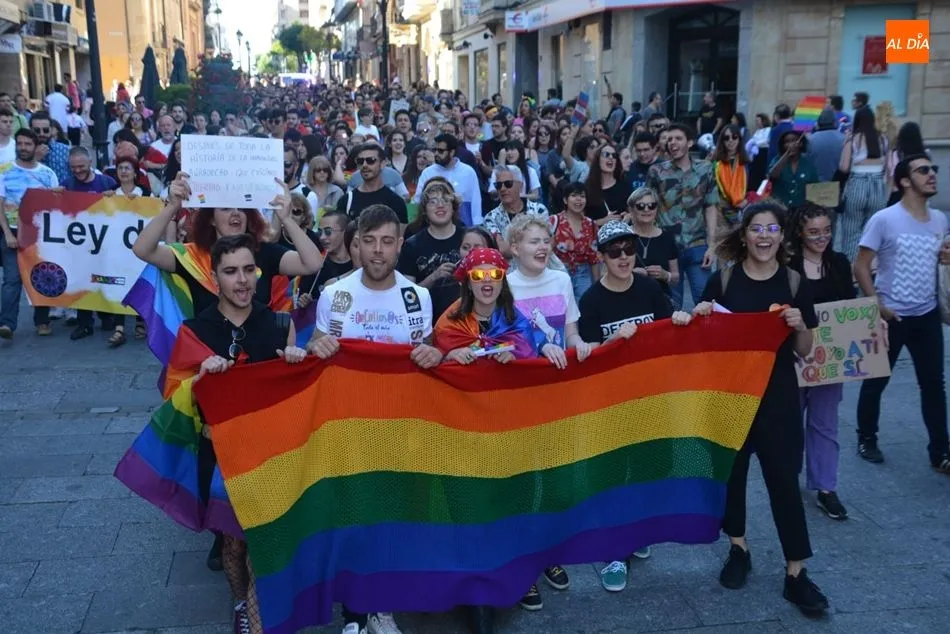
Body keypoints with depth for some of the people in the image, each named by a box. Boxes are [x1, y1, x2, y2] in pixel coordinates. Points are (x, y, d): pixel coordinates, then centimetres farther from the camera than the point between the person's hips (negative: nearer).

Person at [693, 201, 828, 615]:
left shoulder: (794, 283, -1)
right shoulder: (723, 279, -4)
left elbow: (804, 351, 3)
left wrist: (800, 326, -17)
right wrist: (701, 316, -15)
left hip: (778, 394, -1)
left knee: (783, 478, 0)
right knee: (730, 469, 12)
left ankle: (796, 573, 10)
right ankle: (738, 550, 32)